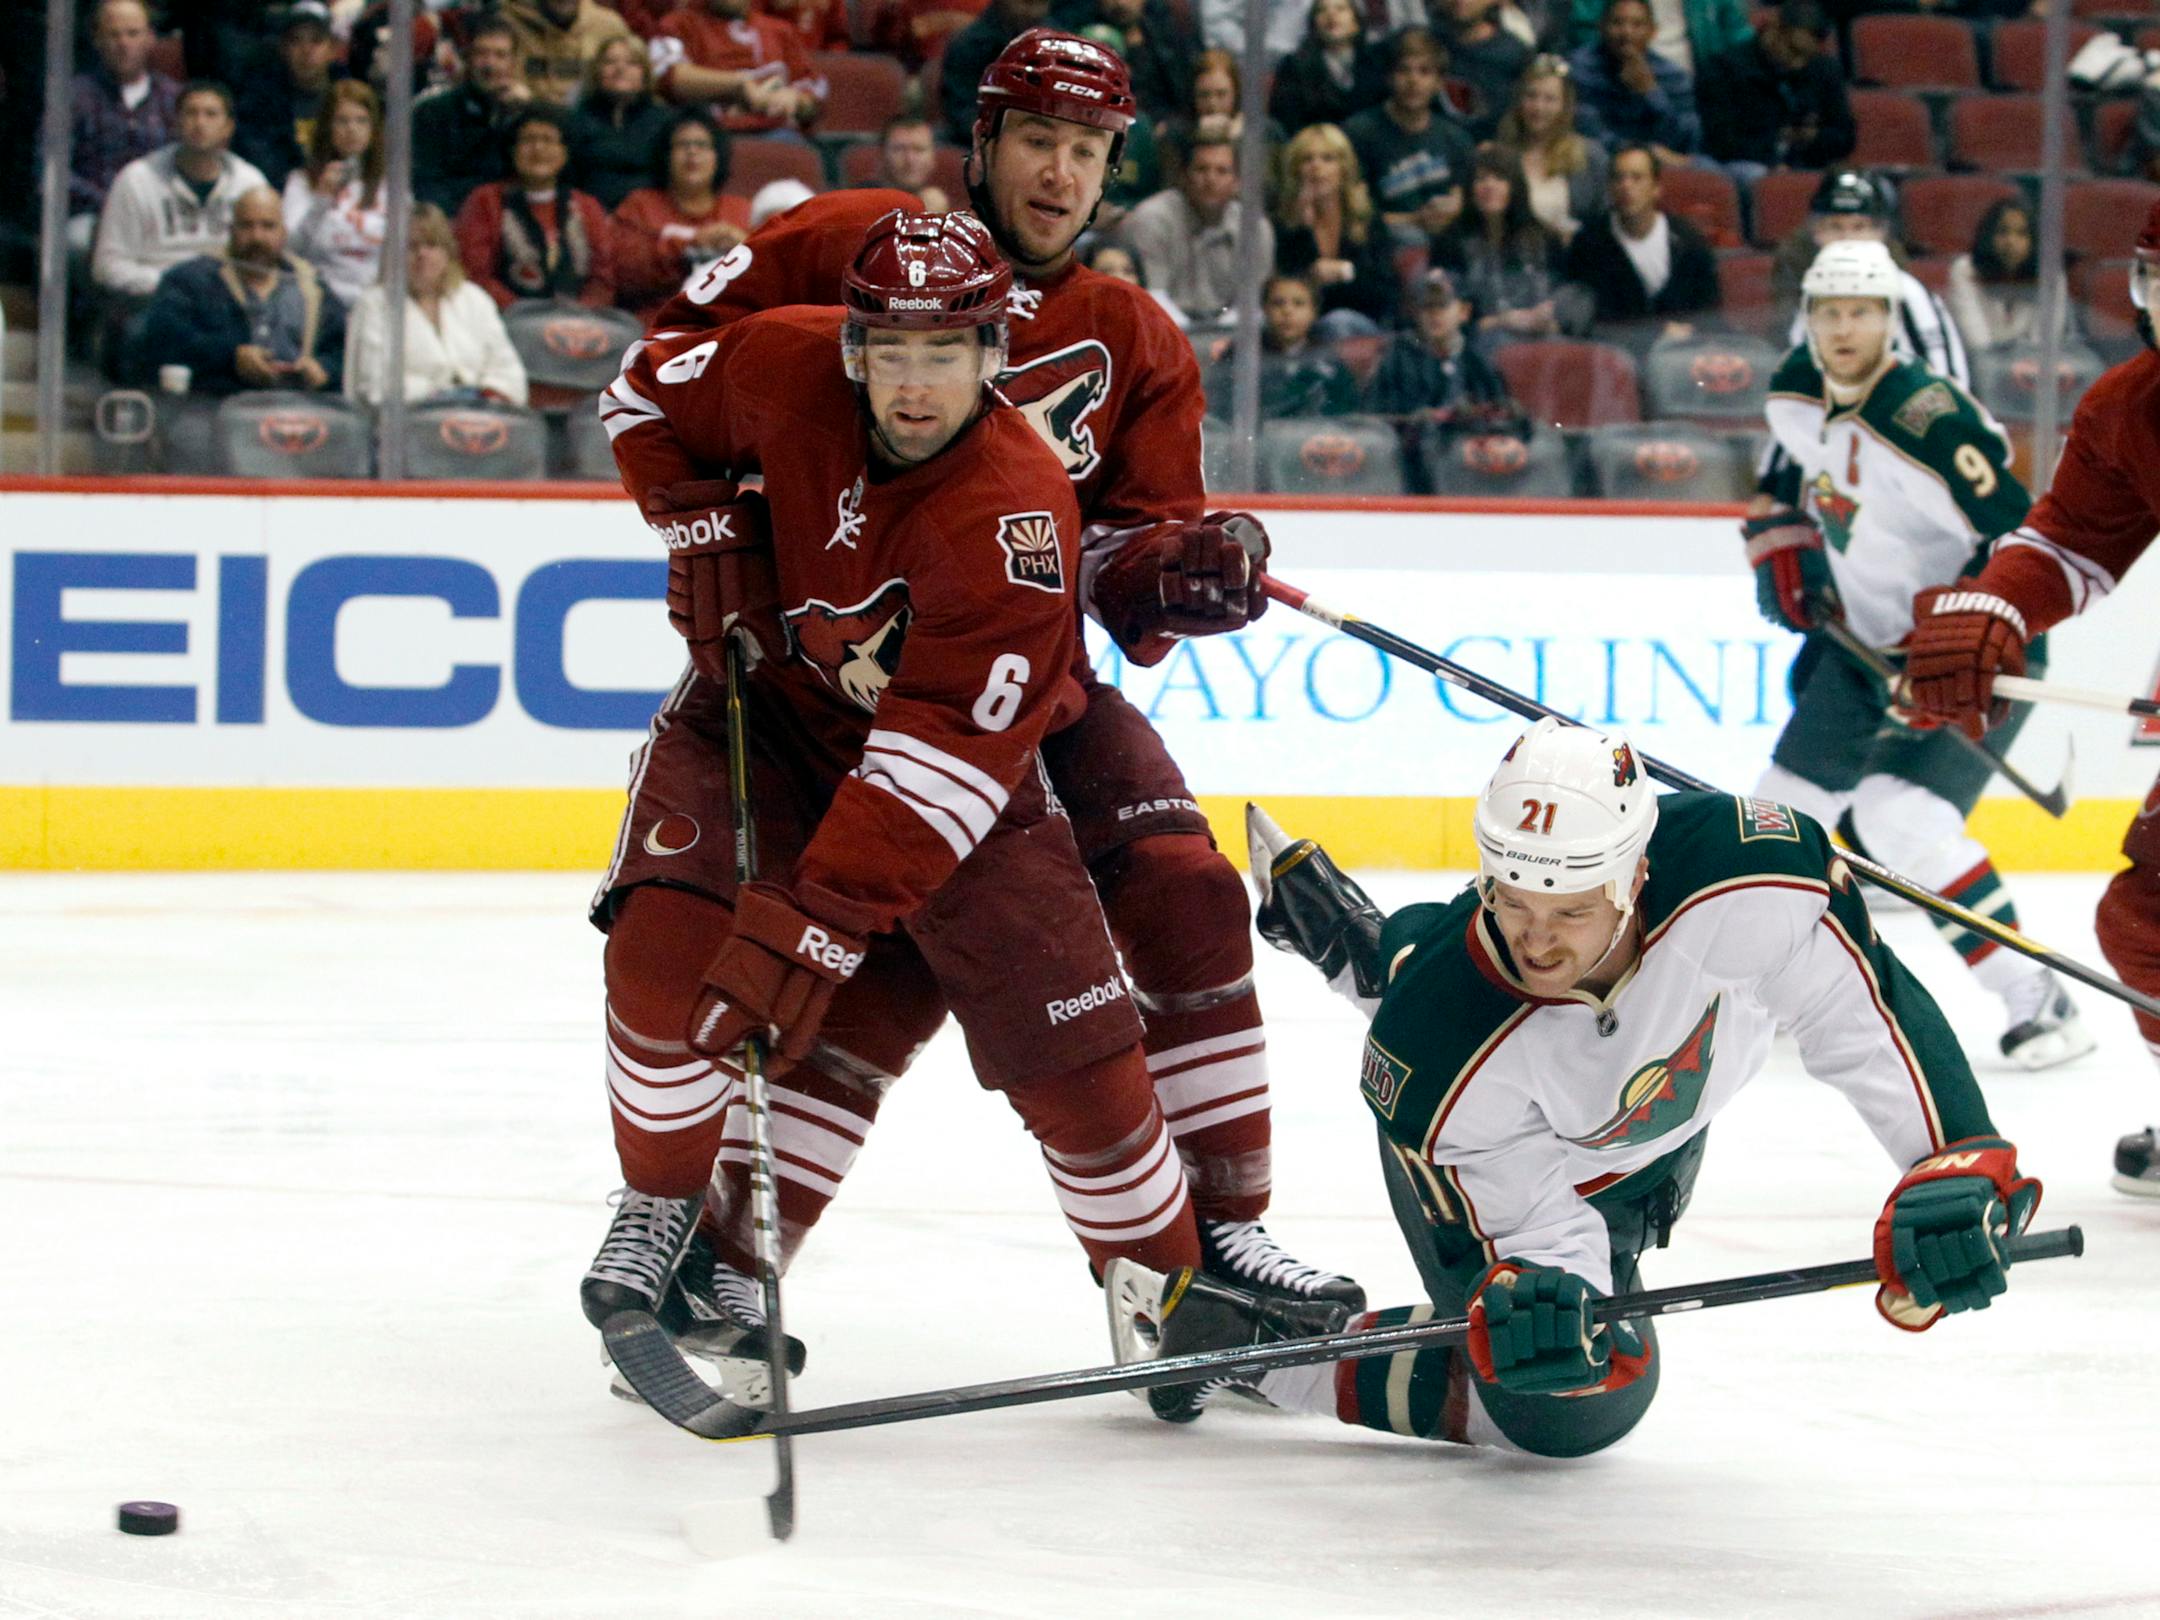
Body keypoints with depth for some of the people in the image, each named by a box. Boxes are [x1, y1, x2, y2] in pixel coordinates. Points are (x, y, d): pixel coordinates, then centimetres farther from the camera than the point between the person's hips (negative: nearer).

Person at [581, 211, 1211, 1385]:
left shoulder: (1018, 516, -32)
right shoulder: (781, 372, -21)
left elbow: (939, 758, -37)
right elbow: (646, 396, 4)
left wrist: (816, 923, -42)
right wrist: (701, 526, -10)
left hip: (962, 768, -2)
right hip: (764, 701, 2)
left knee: (1071, 1044, -8)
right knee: (667, 946, -21)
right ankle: (661, 1216, 2)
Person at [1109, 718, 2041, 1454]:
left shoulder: (1748, 878, -46)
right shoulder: (1446, 1066, -44)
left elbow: (1869, 1006, -35)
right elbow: (1531, 1226, -34)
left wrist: (1956, 1164, -44)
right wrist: (1523, 1293, -56)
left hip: (1655, 1109, 4)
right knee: (1578, 1397, -11)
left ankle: (1354, 942, 58)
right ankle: (1225, 1332, -1)